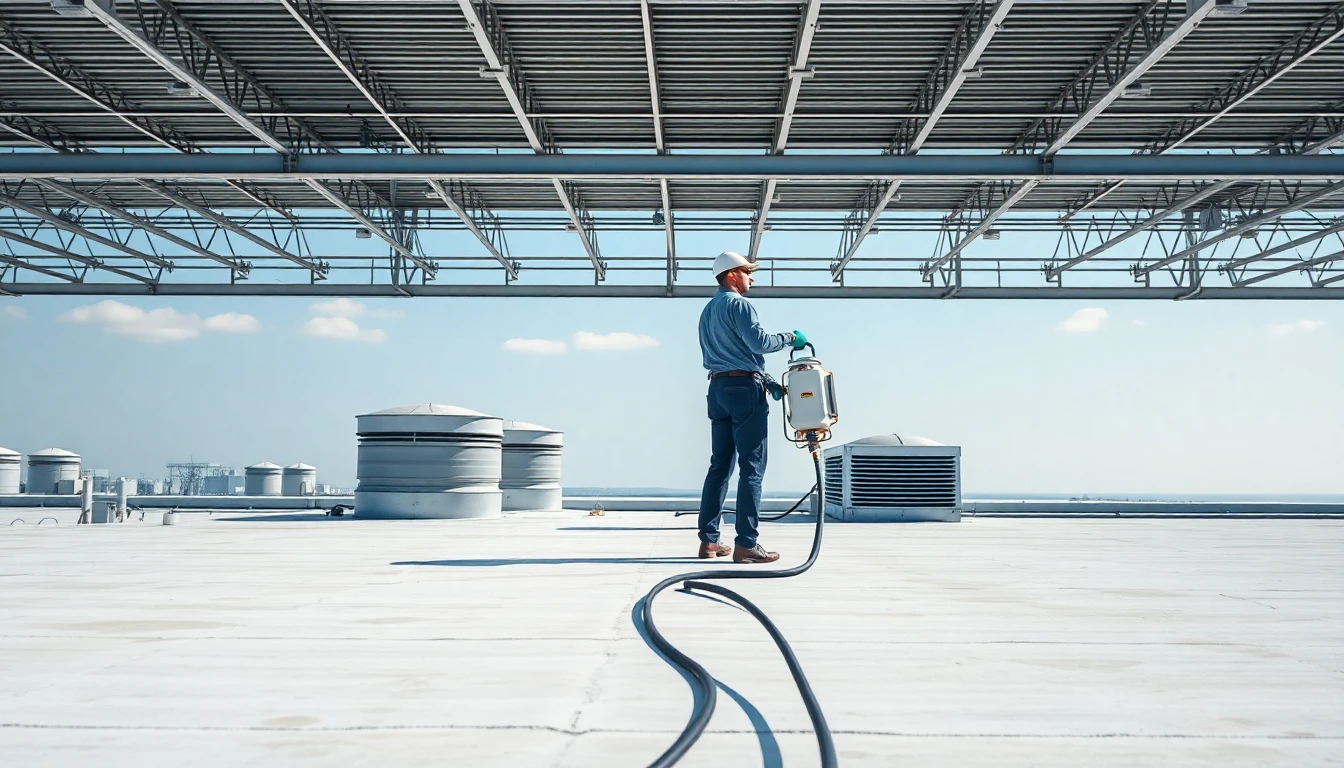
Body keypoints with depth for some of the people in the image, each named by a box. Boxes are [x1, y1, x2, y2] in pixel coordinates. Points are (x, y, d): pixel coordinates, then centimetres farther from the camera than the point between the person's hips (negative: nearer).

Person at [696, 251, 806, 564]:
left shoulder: (708, 311, 21)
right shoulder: (738, 303, -7)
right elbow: (759, 341, -19)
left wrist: (765, 380, 17)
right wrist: (791, 338, -3)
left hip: (718, 387, 9)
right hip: (744, 388, -9)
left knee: (720, 465, 11)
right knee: (752, 467, -8)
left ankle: (708, 540, 11)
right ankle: (746, 544, -10)